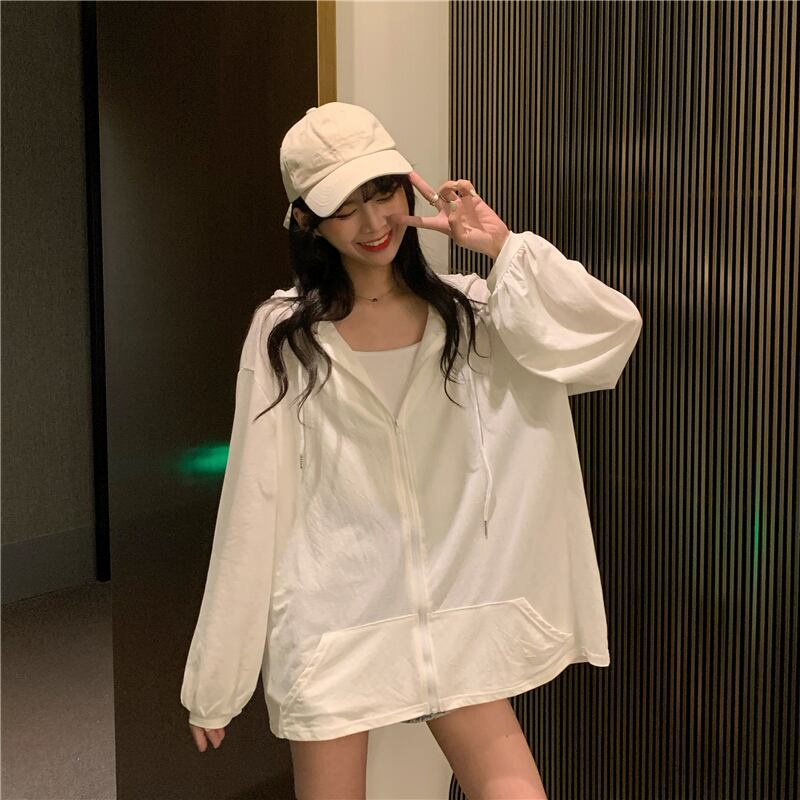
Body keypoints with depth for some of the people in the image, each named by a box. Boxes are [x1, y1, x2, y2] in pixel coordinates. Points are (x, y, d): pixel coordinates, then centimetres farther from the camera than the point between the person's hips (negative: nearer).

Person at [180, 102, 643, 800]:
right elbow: (253, 506, -3)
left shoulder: (470, 314, 1)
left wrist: (502, 245, -13)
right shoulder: (284, 335, -4)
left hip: (455, 616, 2)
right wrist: (216, 679, 0)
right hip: (330, 629, -1)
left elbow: (616, 329, -13)